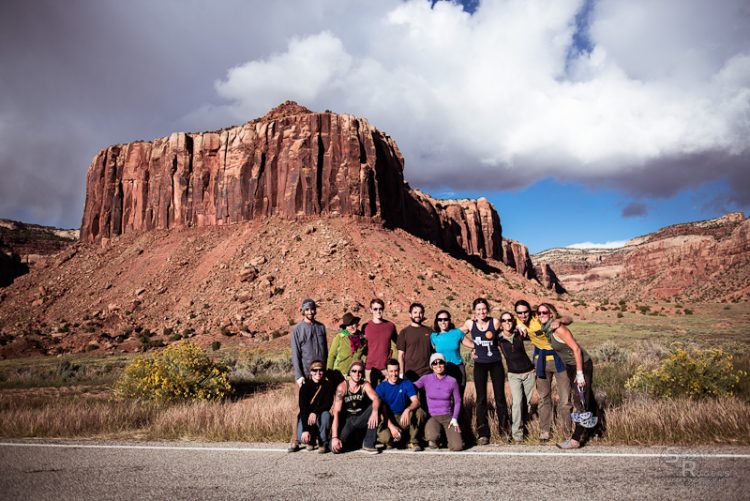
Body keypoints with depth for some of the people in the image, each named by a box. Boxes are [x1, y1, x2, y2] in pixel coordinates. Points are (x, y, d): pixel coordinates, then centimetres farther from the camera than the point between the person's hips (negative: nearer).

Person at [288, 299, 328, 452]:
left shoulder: (321, 327, 10)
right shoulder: (297, 329, 0)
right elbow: (295, 354, -3)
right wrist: (299, 375, -9)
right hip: (305, 373, -3)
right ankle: (295, 440, 4)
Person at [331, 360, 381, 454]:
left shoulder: (365, 385, -8)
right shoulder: (342, 387, -16)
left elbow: (376, 398, -26)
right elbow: (336, 413, -21)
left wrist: (375, 411, -49)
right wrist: (334, 437, -28)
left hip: (361, 420, 2)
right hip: (346, 421, -1)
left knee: (375, 407, -25)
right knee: (335, 447, -25)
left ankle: (369, 444, -12)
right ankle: (353, 440, 13)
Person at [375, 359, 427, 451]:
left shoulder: (407, 384, 0)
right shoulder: (381, 387, -4)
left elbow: (416, 401, -12)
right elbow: (381, 410, -10)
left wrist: (407, 410, -35)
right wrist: (391, 426, -25)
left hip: (404, 417, 2)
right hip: (388, 419, -1)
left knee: (419, 412, -28)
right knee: (385, 438, -33)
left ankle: (413, 441, -8)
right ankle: (393, 439, 6)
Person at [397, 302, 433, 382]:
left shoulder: (429, 331, 9)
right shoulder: (404, 332, 2)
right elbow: (401, 355, 0)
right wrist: (401, 374, -5)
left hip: (428, 374, 2)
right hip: (410, 375, -2)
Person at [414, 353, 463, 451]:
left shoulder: (452, 381, 0)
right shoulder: (426, 379, -2)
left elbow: (457, 401, 6)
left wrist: (455, 418, -2)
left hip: (448, 417, 1)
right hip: (432, 417, -1)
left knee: (457, 447, -19)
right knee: (433, 437, -33)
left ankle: (447, 435, 18)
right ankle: (434, 439, 7)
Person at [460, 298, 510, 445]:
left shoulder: (495, 322, -11)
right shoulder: (469, 324, -7)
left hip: (496, 363, 0)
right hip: (480, 365, 1)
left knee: (500, 396, 5)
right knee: (481, 399, 3)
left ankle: (503, 428, 23)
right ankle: (483, 433, 10)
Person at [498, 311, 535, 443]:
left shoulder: (519, 334, -5)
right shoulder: (498, 338, -6)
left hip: (528, 372, 1)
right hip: (513, 374, -1)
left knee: (527, 401, 3)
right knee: (517, 401, -12)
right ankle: (517, 432, -5)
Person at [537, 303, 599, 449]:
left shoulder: (558, 328, -24)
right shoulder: (545, 329, -1)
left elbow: (576, 349, -24)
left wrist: (580, 373, -24)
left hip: (582, 364, -8)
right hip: (570, 366, 8)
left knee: (581, 402, -4)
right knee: (587, 399, 19)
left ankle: (575, 440, -1)